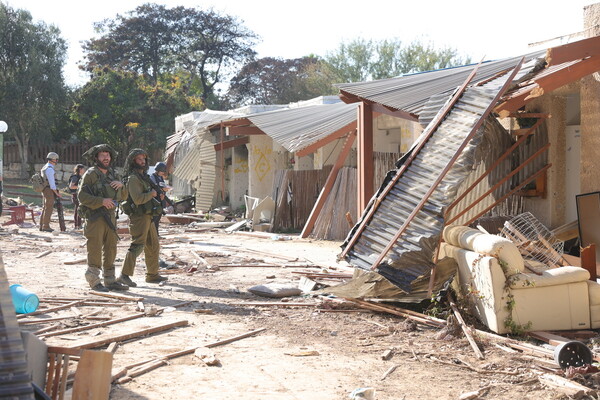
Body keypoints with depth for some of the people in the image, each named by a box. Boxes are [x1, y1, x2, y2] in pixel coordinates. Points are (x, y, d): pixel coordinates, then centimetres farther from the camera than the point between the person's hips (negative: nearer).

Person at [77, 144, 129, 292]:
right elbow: (81, 195, -15)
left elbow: (123, 197, 15)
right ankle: (94, 282, 3)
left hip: (110, 217, 7)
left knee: (111, 249, 11)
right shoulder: (90, 174, -7)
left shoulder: (113, 174, 13)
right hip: (95, 217, -7)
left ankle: (110, 281, 19)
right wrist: (102, 201, -22)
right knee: (95, 250, -4)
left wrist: (121, 185, -5)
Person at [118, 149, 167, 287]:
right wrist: (152, 194, -11)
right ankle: (124, 275, -11)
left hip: (147, 217, 10)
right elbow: (138, 199, -25)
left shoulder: (143, 176, 17)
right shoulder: (133, 178, -14)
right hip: (139, 217, -10)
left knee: (153, 246, 14)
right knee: (137, 246, -13)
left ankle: (152, 275, 23)